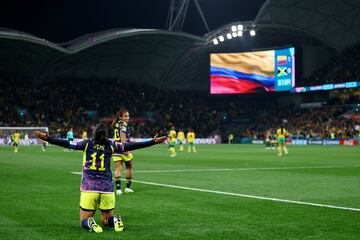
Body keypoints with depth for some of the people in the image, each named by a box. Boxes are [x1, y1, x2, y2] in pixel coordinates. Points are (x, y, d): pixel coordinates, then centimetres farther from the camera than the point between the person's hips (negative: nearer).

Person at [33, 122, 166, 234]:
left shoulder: (87, 144, -1)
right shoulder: (111, 145, 1)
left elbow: (67, 144, -6)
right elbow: (131, 146, 2)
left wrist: (47, 138, -2)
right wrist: (154, 142, 7)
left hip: (88, 187, -1)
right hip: (107, 188, 1)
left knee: (84, 220, 11)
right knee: (106, 219, 18)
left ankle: (90, 223, -24)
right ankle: (115, 220, -17)